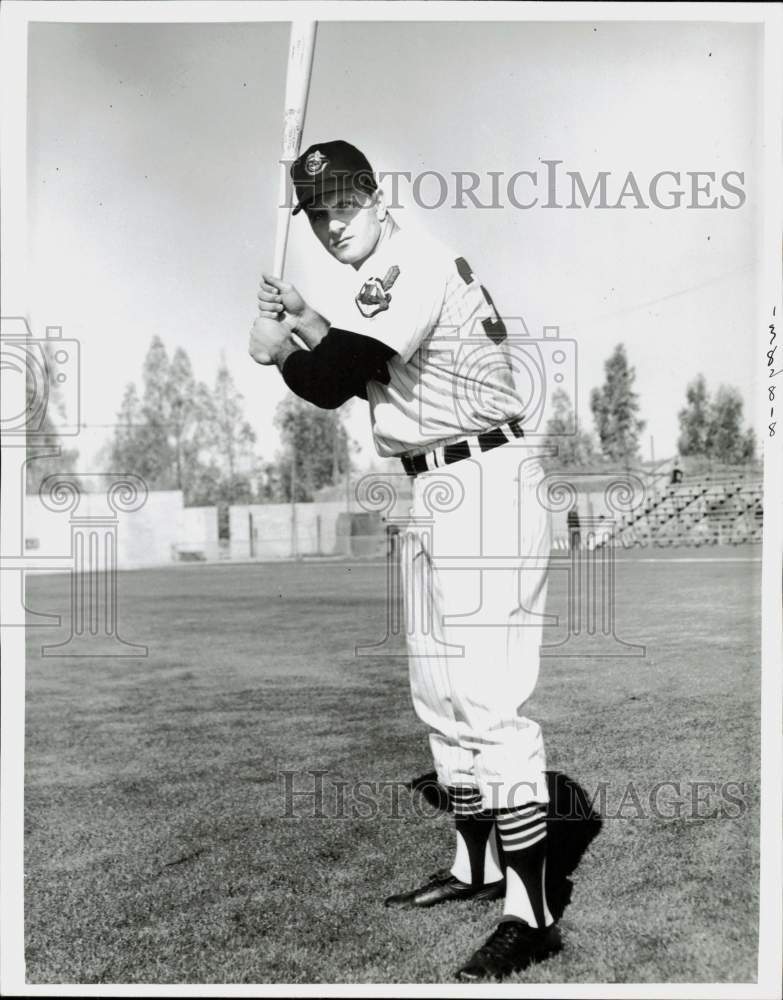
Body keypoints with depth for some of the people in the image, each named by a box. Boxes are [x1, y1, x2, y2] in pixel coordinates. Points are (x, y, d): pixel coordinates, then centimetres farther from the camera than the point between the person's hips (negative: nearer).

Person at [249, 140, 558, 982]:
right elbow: (364, 375, 23)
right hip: (434, 492, 10)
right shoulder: (384, 279, 16)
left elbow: (331, 384, -22)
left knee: (489, 698, -12)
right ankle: (475, 863, 28)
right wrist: (309, 326, 10)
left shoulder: (416, 263, -14)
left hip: (485, 485, -10)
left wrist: (276, 348, -3)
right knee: (439, 693, 14)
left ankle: (531, 913, -4)